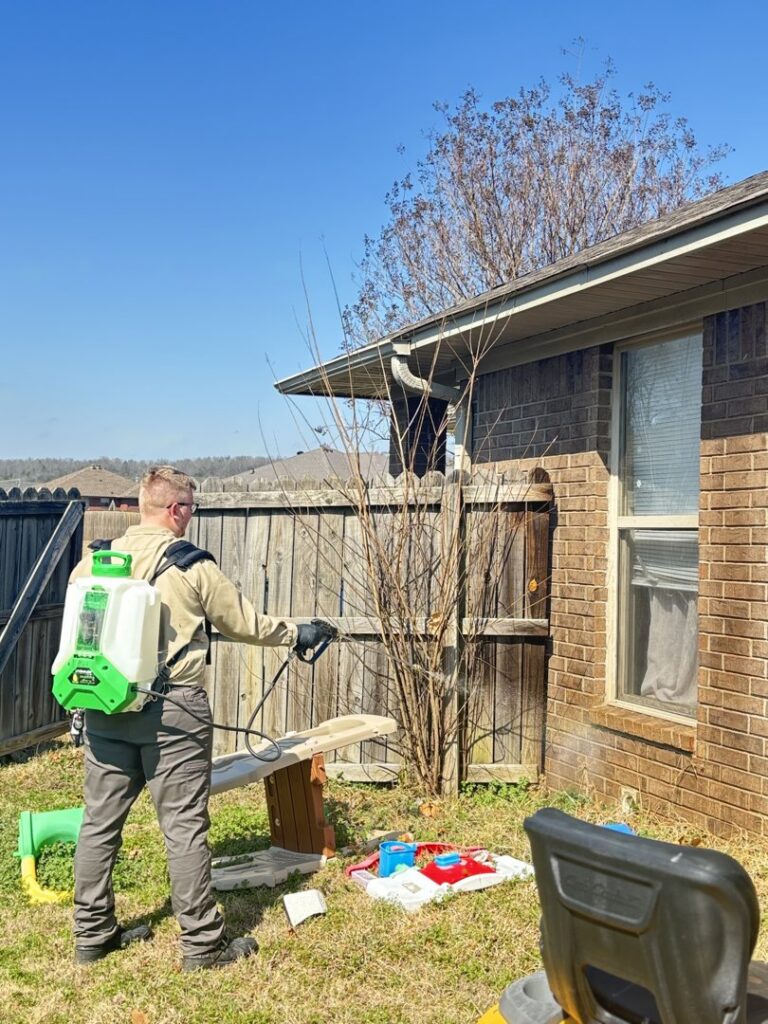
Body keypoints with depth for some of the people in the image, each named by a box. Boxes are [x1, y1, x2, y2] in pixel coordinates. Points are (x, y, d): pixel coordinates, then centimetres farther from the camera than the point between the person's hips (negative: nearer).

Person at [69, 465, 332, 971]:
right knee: (185, 826, 3)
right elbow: (245, 623, 0)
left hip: (106, 707, 6)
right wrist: (297, 634, 17)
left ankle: (93, 934, 27)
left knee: (100, 821, 14)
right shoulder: (193, 566, -9)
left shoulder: (93, 560, 5)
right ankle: (203, 943, 12)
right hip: (171, 710, -5)